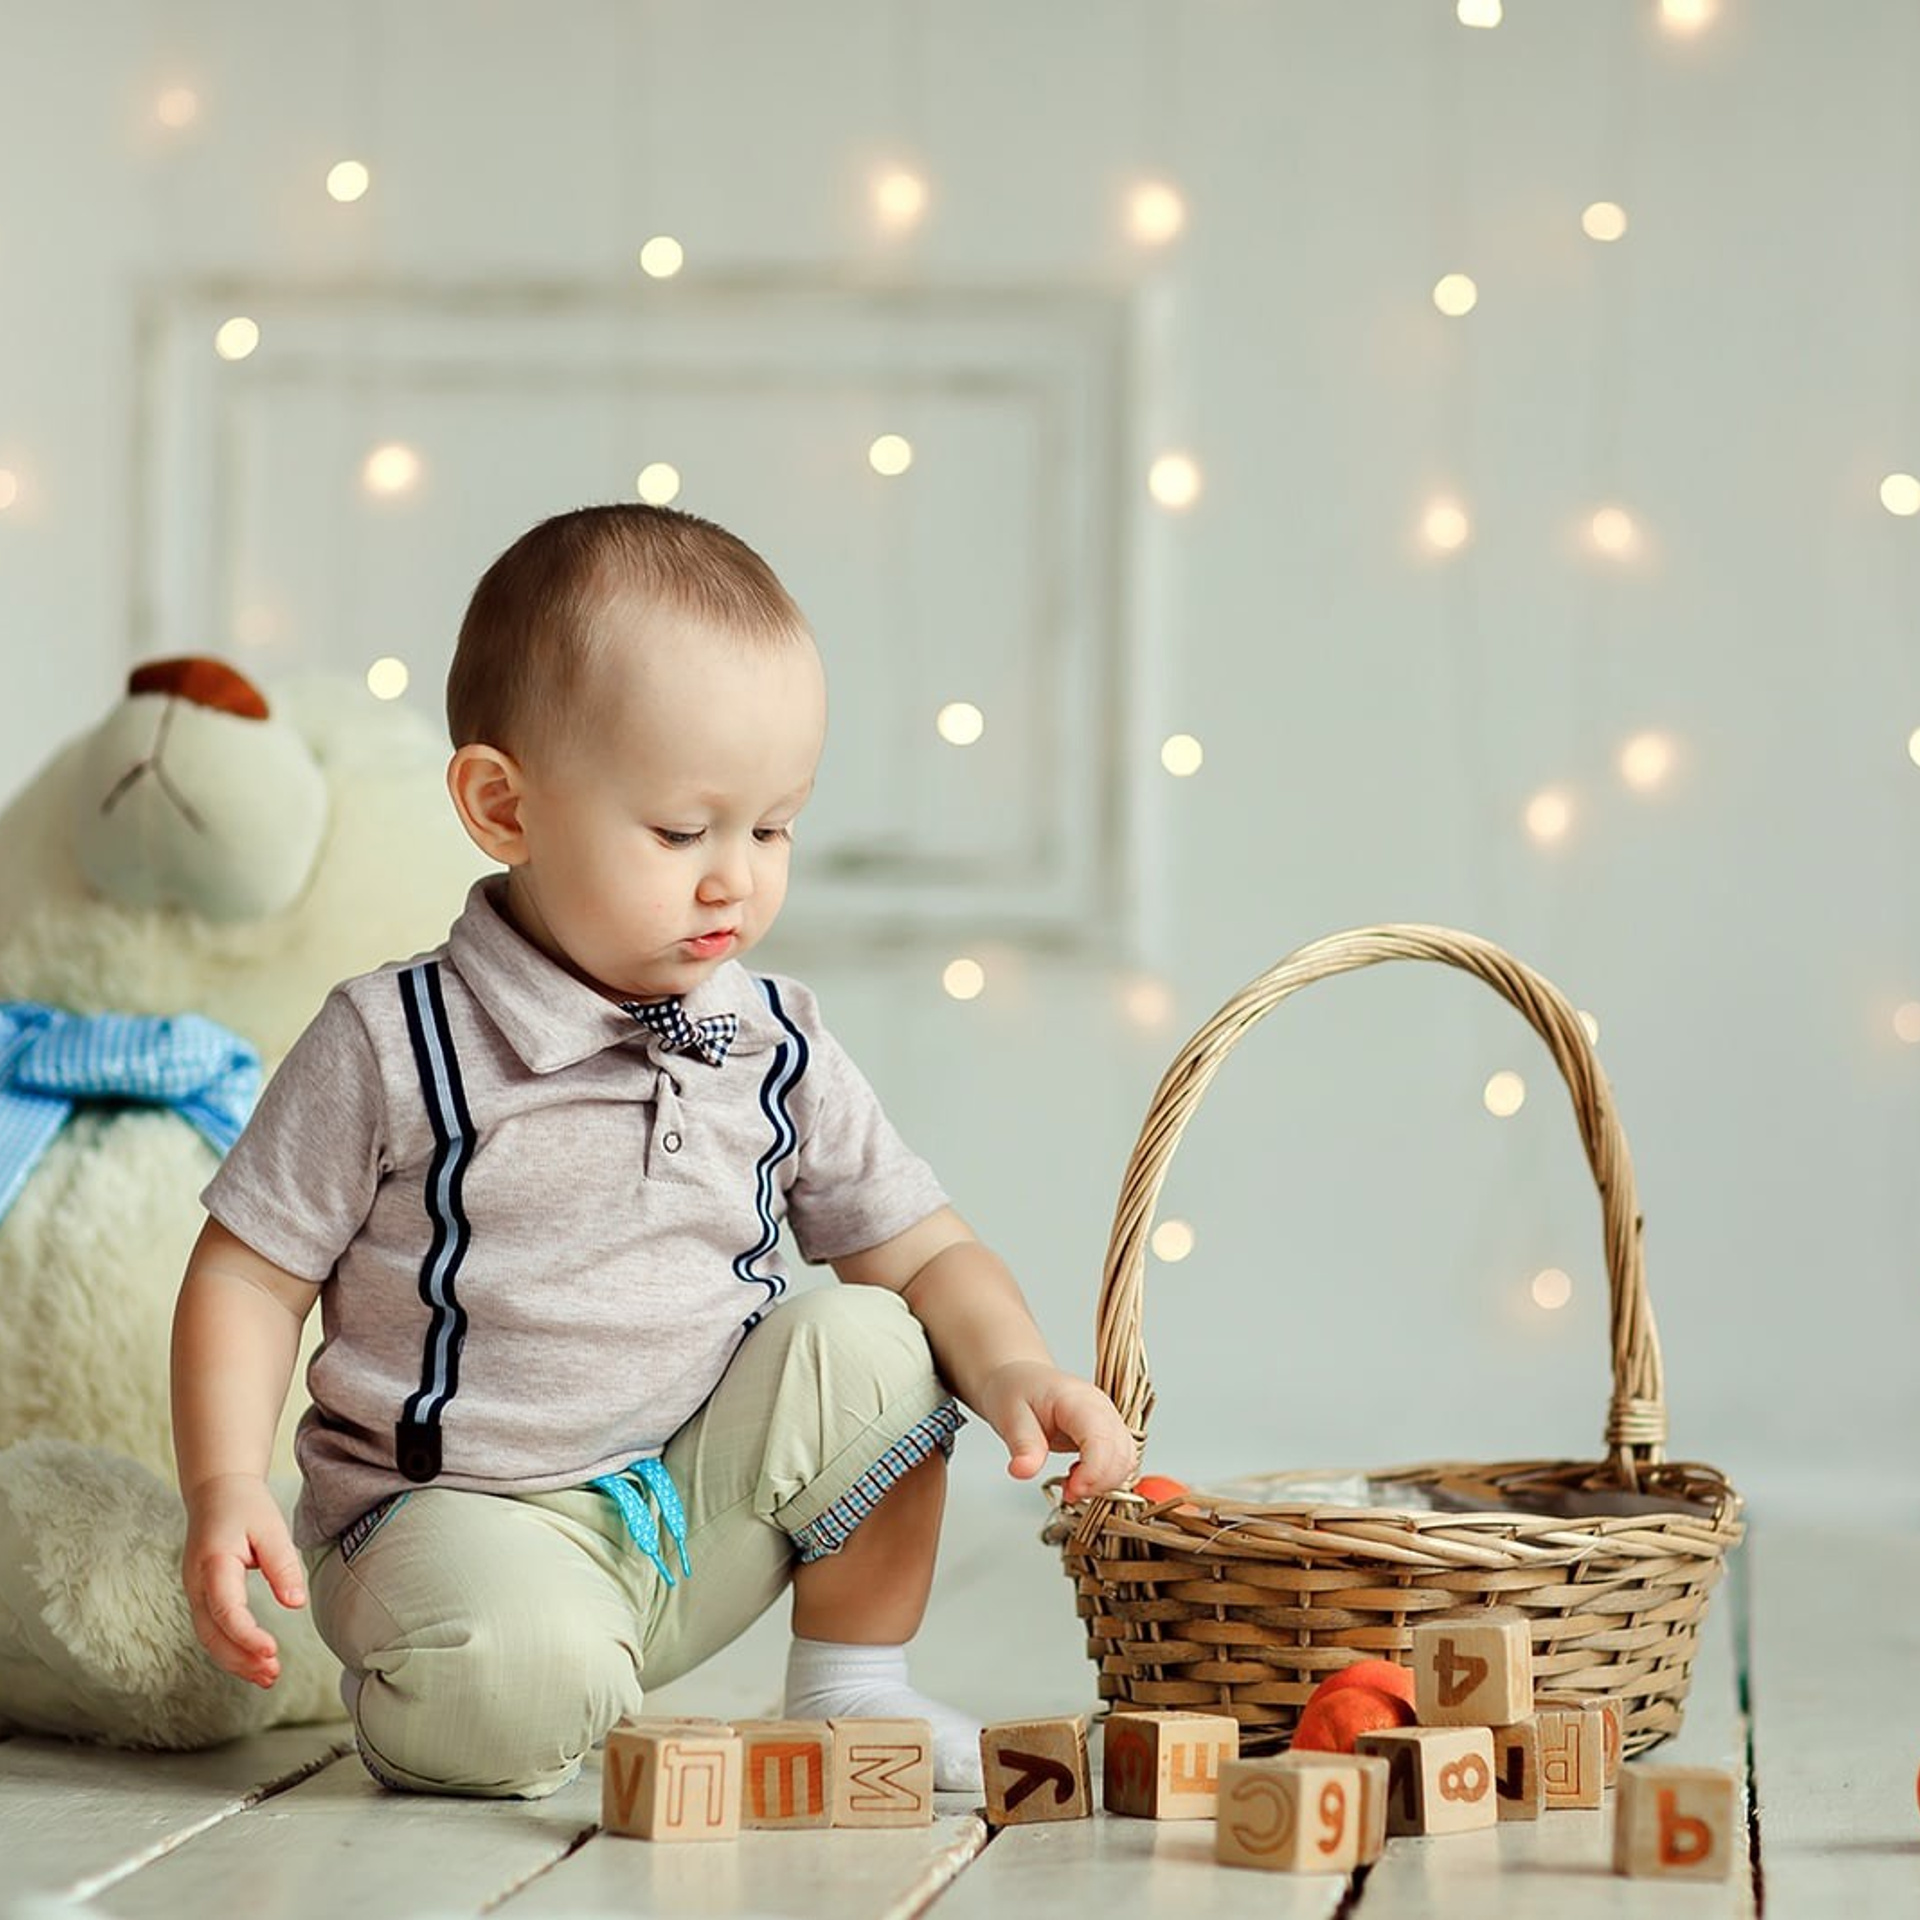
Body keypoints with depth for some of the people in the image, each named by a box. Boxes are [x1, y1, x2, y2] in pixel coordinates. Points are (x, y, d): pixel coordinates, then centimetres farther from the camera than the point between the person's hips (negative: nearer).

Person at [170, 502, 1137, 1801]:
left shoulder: (773, 1051, 2)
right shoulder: (393, 1048, -11)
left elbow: (925, 1251, 5)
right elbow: (247, 1279, -6)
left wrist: (1015, 1370, -16)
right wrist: (226, 1493, -19)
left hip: (699, 1518, 5)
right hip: (457, 1511, -5)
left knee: (864, 1341, -15)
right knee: (517, 1680, -35)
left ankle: (852, 1694, 4)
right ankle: (412, 1703, 2)